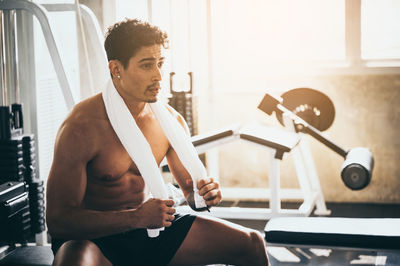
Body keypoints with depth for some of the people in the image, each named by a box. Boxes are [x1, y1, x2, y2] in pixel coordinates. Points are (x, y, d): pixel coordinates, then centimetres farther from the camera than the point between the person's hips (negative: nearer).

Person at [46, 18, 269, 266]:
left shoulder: (171, 120, -1)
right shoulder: (81, 127, -19)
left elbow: (191, 185, 12)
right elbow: (58, 219, -22)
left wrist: (206, 192, -14)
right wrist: (138, 217, -30)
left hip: (151, 226, 5)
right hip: (92, 237, -5)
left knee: (253, 245, 2)